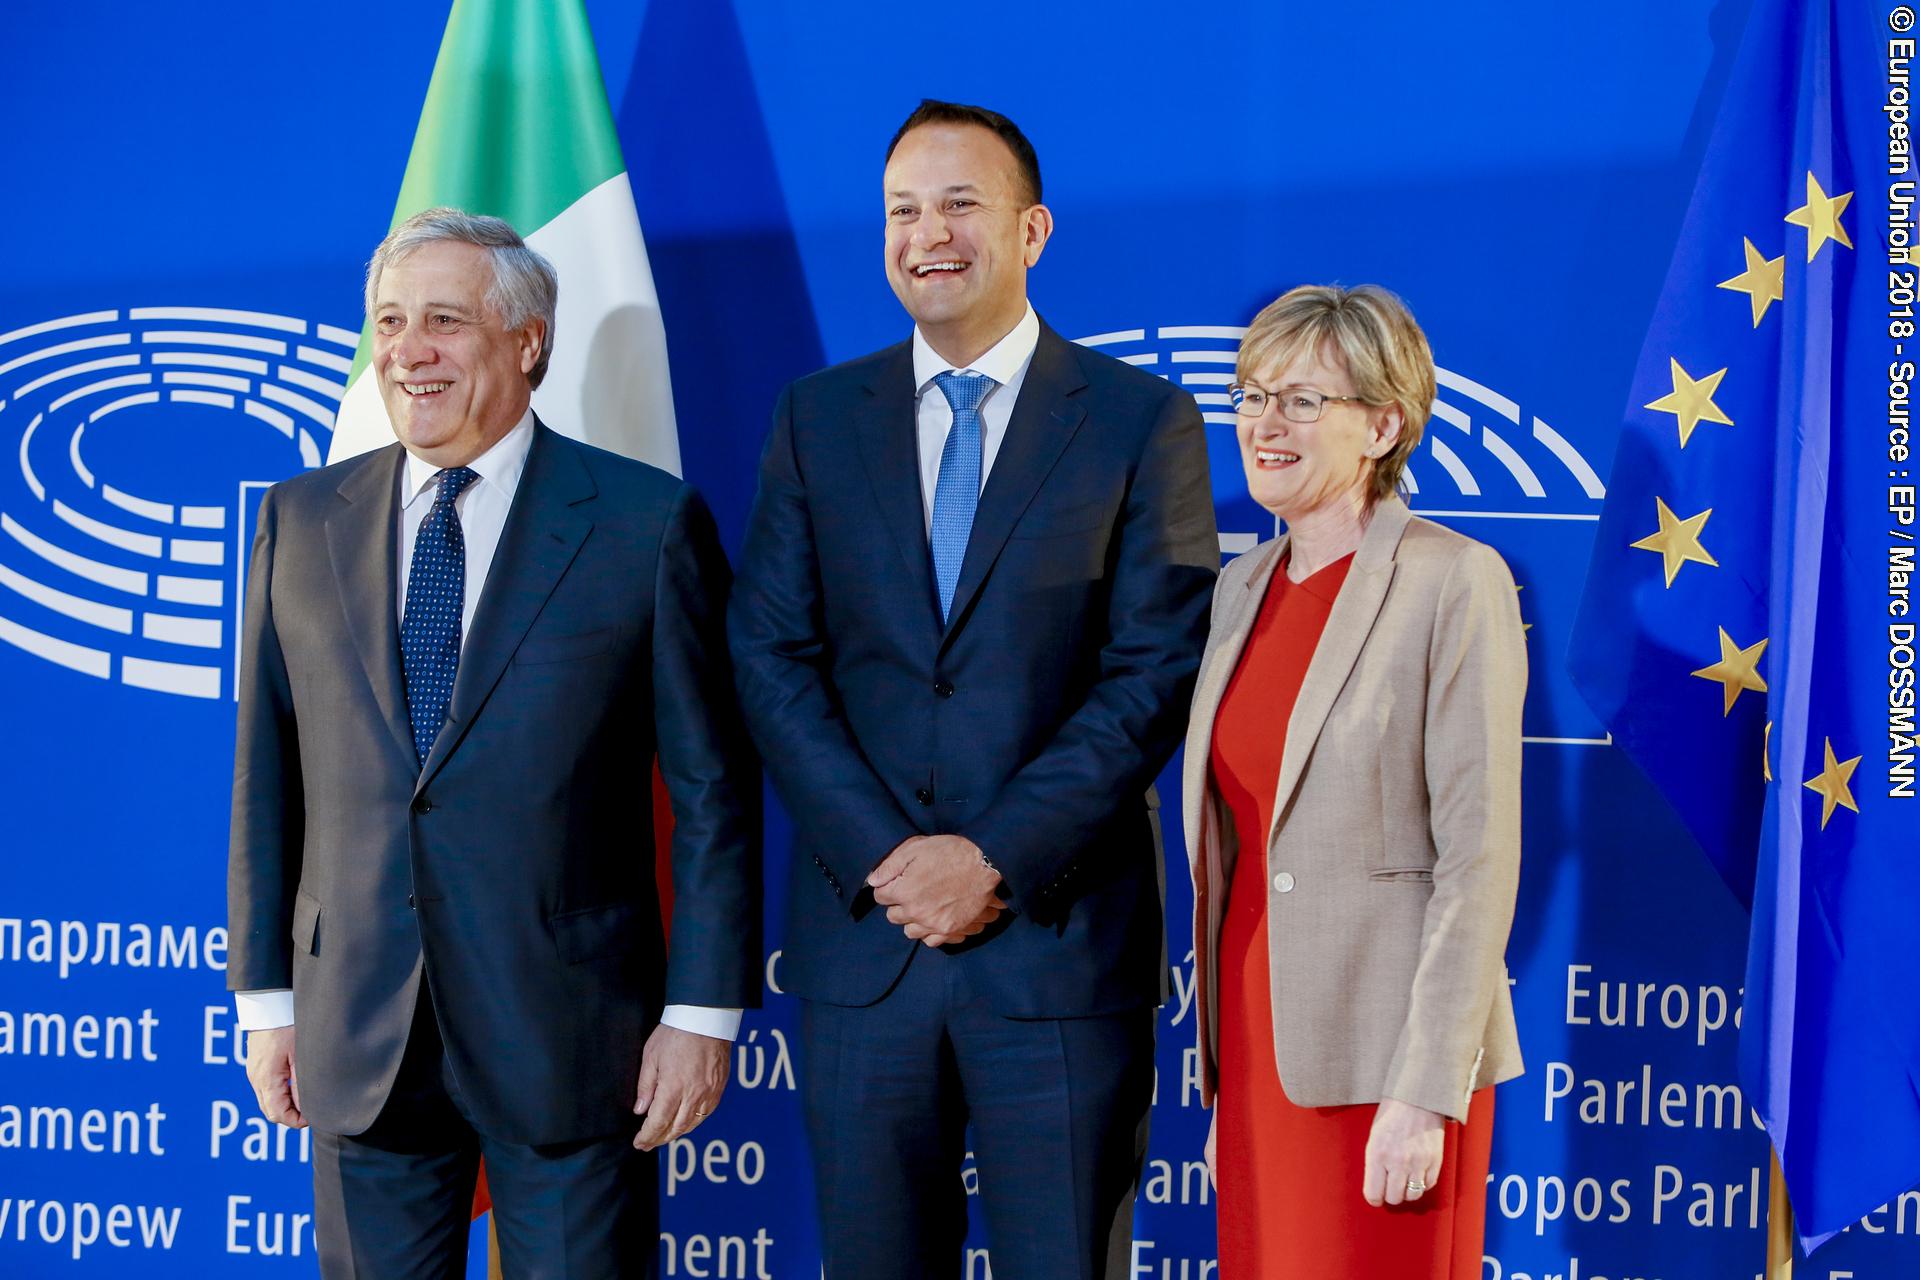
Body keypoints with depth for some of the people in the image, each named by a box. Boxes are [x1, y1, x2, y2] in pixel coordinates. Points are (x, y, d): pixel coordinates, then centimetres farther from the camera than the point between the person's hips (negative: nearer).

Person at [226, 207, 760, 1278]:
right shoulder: (302, 521, 7)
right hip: (359, 1037, 3)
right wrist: (266, 996, 7)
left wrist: (705, 1011, -7)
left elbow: (714, 793, -4)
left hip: (570, 1033, -3)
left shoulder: (649, 524, -4)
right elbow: (268, 778, 9)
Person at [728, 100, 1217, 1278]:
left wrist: (999, 859, -13)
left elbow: (1157, 673, -6)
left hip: (1060, 940, -2)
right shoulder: (818, 417, 9)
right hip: (863, 938, 3)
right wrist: (885, 857, -9)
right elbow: (772, 659, 3)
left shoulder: (1142, 420, 0)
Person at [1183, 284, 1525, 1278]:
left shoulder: (1453, 583, -9)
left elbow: (1480, 854, -13)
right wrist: (1224, 1078, 15)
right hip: (1262, 1048, 6)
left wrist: (1426, 1091, -17)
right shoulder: (1244, 587, 11)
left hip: (1380, 1064, -6)